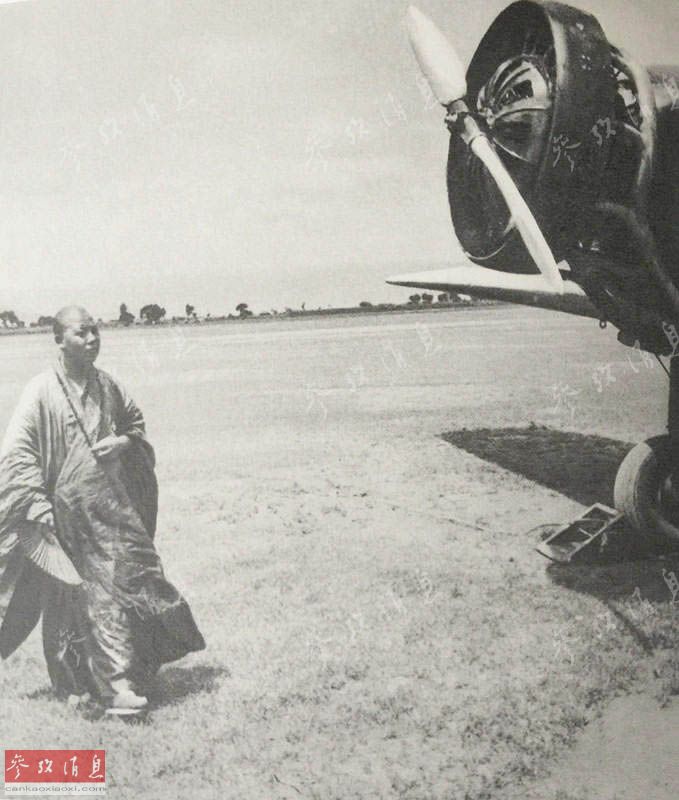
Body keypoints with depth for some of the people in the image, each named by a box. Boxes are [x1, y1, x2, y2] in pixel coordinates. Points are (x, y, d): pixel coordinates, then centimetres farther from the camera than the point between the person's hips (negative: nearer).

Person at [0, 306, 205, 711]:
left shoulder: (107, 386, 2)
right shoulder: (42, 393, -13)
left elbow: (136, 421, 19)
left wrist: (123, 441, -4)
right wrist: (41, 507, -17)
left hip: (114, 503, 5)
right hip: (70, 510, -5)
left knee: (134, 577, 7)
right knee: (95, 593, 3)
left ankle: (121, 675, 25)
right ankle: (114, 682, 16)